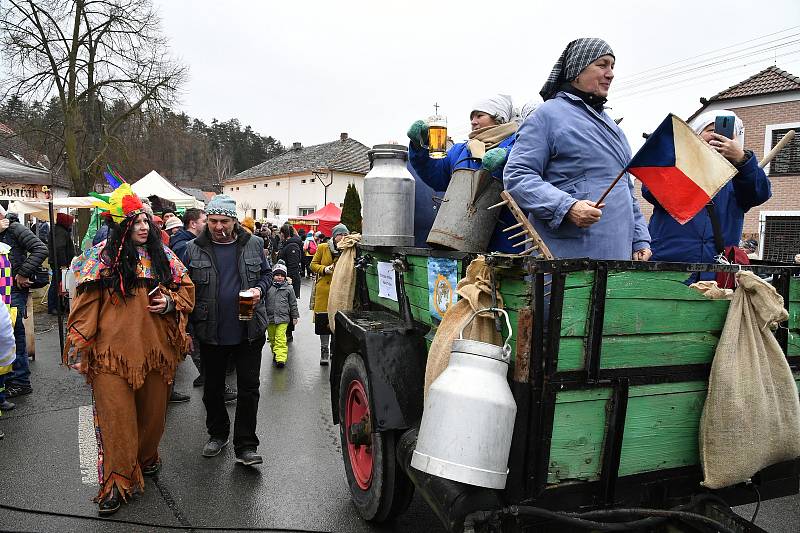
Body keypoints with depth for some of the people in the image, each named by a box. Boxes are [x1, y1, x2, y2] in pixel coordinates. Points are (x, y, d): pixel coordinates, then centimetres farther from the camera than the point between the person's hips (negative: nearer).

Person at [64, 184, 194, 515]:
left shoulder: (162, 255, 7)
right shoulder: (103, 256, -3)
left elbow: (186, 287, 13)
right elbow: (86, 302, -4)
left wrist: (170, 303, -8)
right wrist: (79, 345, -7)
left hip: (155, 348, 4)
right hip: (113, 351, -4)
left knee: (152, 410, 16)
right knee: (117, 416, 0)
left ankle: (146, 457, 41)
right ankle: (117, 482, 13)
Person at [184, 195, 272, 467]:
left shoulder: (253, 245, 0)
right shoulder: (194, 249, -1)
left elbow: (267, 273, 14)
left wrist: (260, 289, -9)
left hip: (248, 331, 0)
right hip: (210, 332, 1)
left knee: (249, 388, 2)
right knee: (212, 387, 16)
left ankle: (245, 446, 12)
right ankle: (217, 434, 37)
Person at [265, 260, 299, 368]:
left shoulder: (288, 289, 3)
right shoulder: (268, 288, 3)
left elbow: (293, 303, 9)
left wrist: (295, 316, 10)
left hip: (283, 318, -3)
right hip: (269, 318, 3)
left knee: (280, 338, -12)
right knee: (272, 338, 12)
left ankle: (281, 358, -16)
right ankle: (275, 353, 32)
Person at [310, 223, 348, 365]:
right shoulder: (322, 248, 4)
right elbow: (313, 265, 8)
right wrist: (325, 269, -8)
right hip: (324, 290, 0)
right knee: (323, 320, 1)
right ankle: (324, 350, 15)